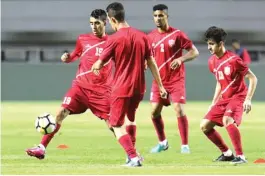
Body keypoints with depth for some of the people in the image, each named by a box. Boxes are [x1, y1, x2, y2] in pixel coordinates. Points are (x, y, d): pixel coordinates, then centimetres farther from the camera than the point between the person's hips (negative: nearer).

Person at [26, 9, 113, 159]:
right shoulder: (83, 39, 7)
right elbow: (75, 55, 23)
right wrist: (67, 58, 3)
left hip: (101, 91, -2)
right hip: (80, 86, 2)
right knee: (62, 113, -11)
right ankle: (42, 148, -8)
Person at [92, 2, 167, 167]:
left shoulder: (114, 39, -13)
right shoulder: (141, 36, 2)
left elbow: (99, 65, -6)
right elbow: (151, 63, 6)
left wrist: (94, 67, 19)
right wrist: (160, 86, 13)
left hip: (121, 88, -6)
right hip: (139, 87, 6)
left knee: (117, 125, 2)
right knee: (130, 118, 29)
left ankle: (134, 157, -14)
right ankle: (133, 154, 29)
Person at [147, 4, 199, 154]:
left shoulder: (177, 34, -8)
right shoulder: (151, 37, 5)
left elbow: (195, 52, -8)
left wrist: (180, 59, -25)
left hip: (176, 80, -4)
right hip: (159, 81, 4)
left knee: (179, 109, -12)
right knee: (155, 112, 1)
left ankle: (185, 145, -2)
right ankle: (162, 143, 21)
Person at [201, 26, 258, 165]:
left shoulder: (233, 60, -18)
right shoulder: (212, 61, 5)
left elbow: (253, 78, -14)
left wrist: (248, 99, -22)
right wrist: (213, 103, 17)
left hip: (238, 97, -8)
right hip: (223, 99, 8)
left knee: (227, 120, -35)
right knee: (204, 126, 2)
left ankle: (240, 156, -27)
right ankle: (227, 153, 16)